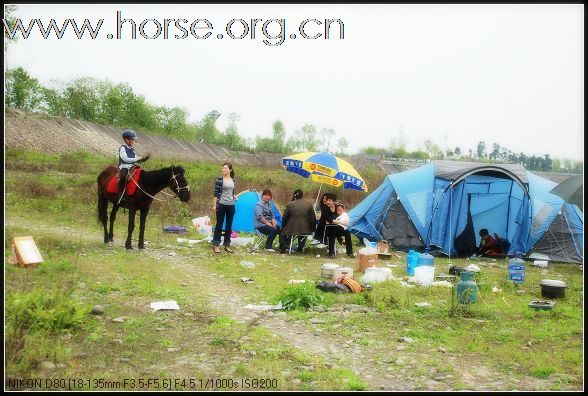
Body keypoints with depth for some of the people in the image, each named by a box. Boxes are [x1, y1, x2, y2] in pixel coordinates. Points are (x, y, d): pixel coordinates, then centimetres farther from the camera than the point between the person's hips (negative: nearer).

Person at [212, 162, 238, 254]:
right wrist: (214, 205, -11)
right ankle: (215, 245, 8)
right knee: (219, 225, 0)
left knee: (229, 226, 8)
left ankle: (227, 245, 17)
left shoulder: (233, 180, 9)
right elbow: (216, 193, -8)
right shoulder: (219, 180, -6)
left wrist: (234, 196, 4)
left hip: (231, 205, 5)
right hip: (221, 205, -5)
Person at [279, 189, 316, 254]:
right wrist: (312, 229, 14)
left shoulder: (289, 204, -9)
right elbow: (313, 218, 2)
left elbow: (284, 218, -1)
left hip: (292, 230, -2)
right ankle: (300, 248, 39)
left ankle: (284, 247, 15)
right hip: (305, 231, 2)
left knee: (282, 232, 28)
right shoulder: (309, 204, -1)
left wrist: (283, 226, 17)